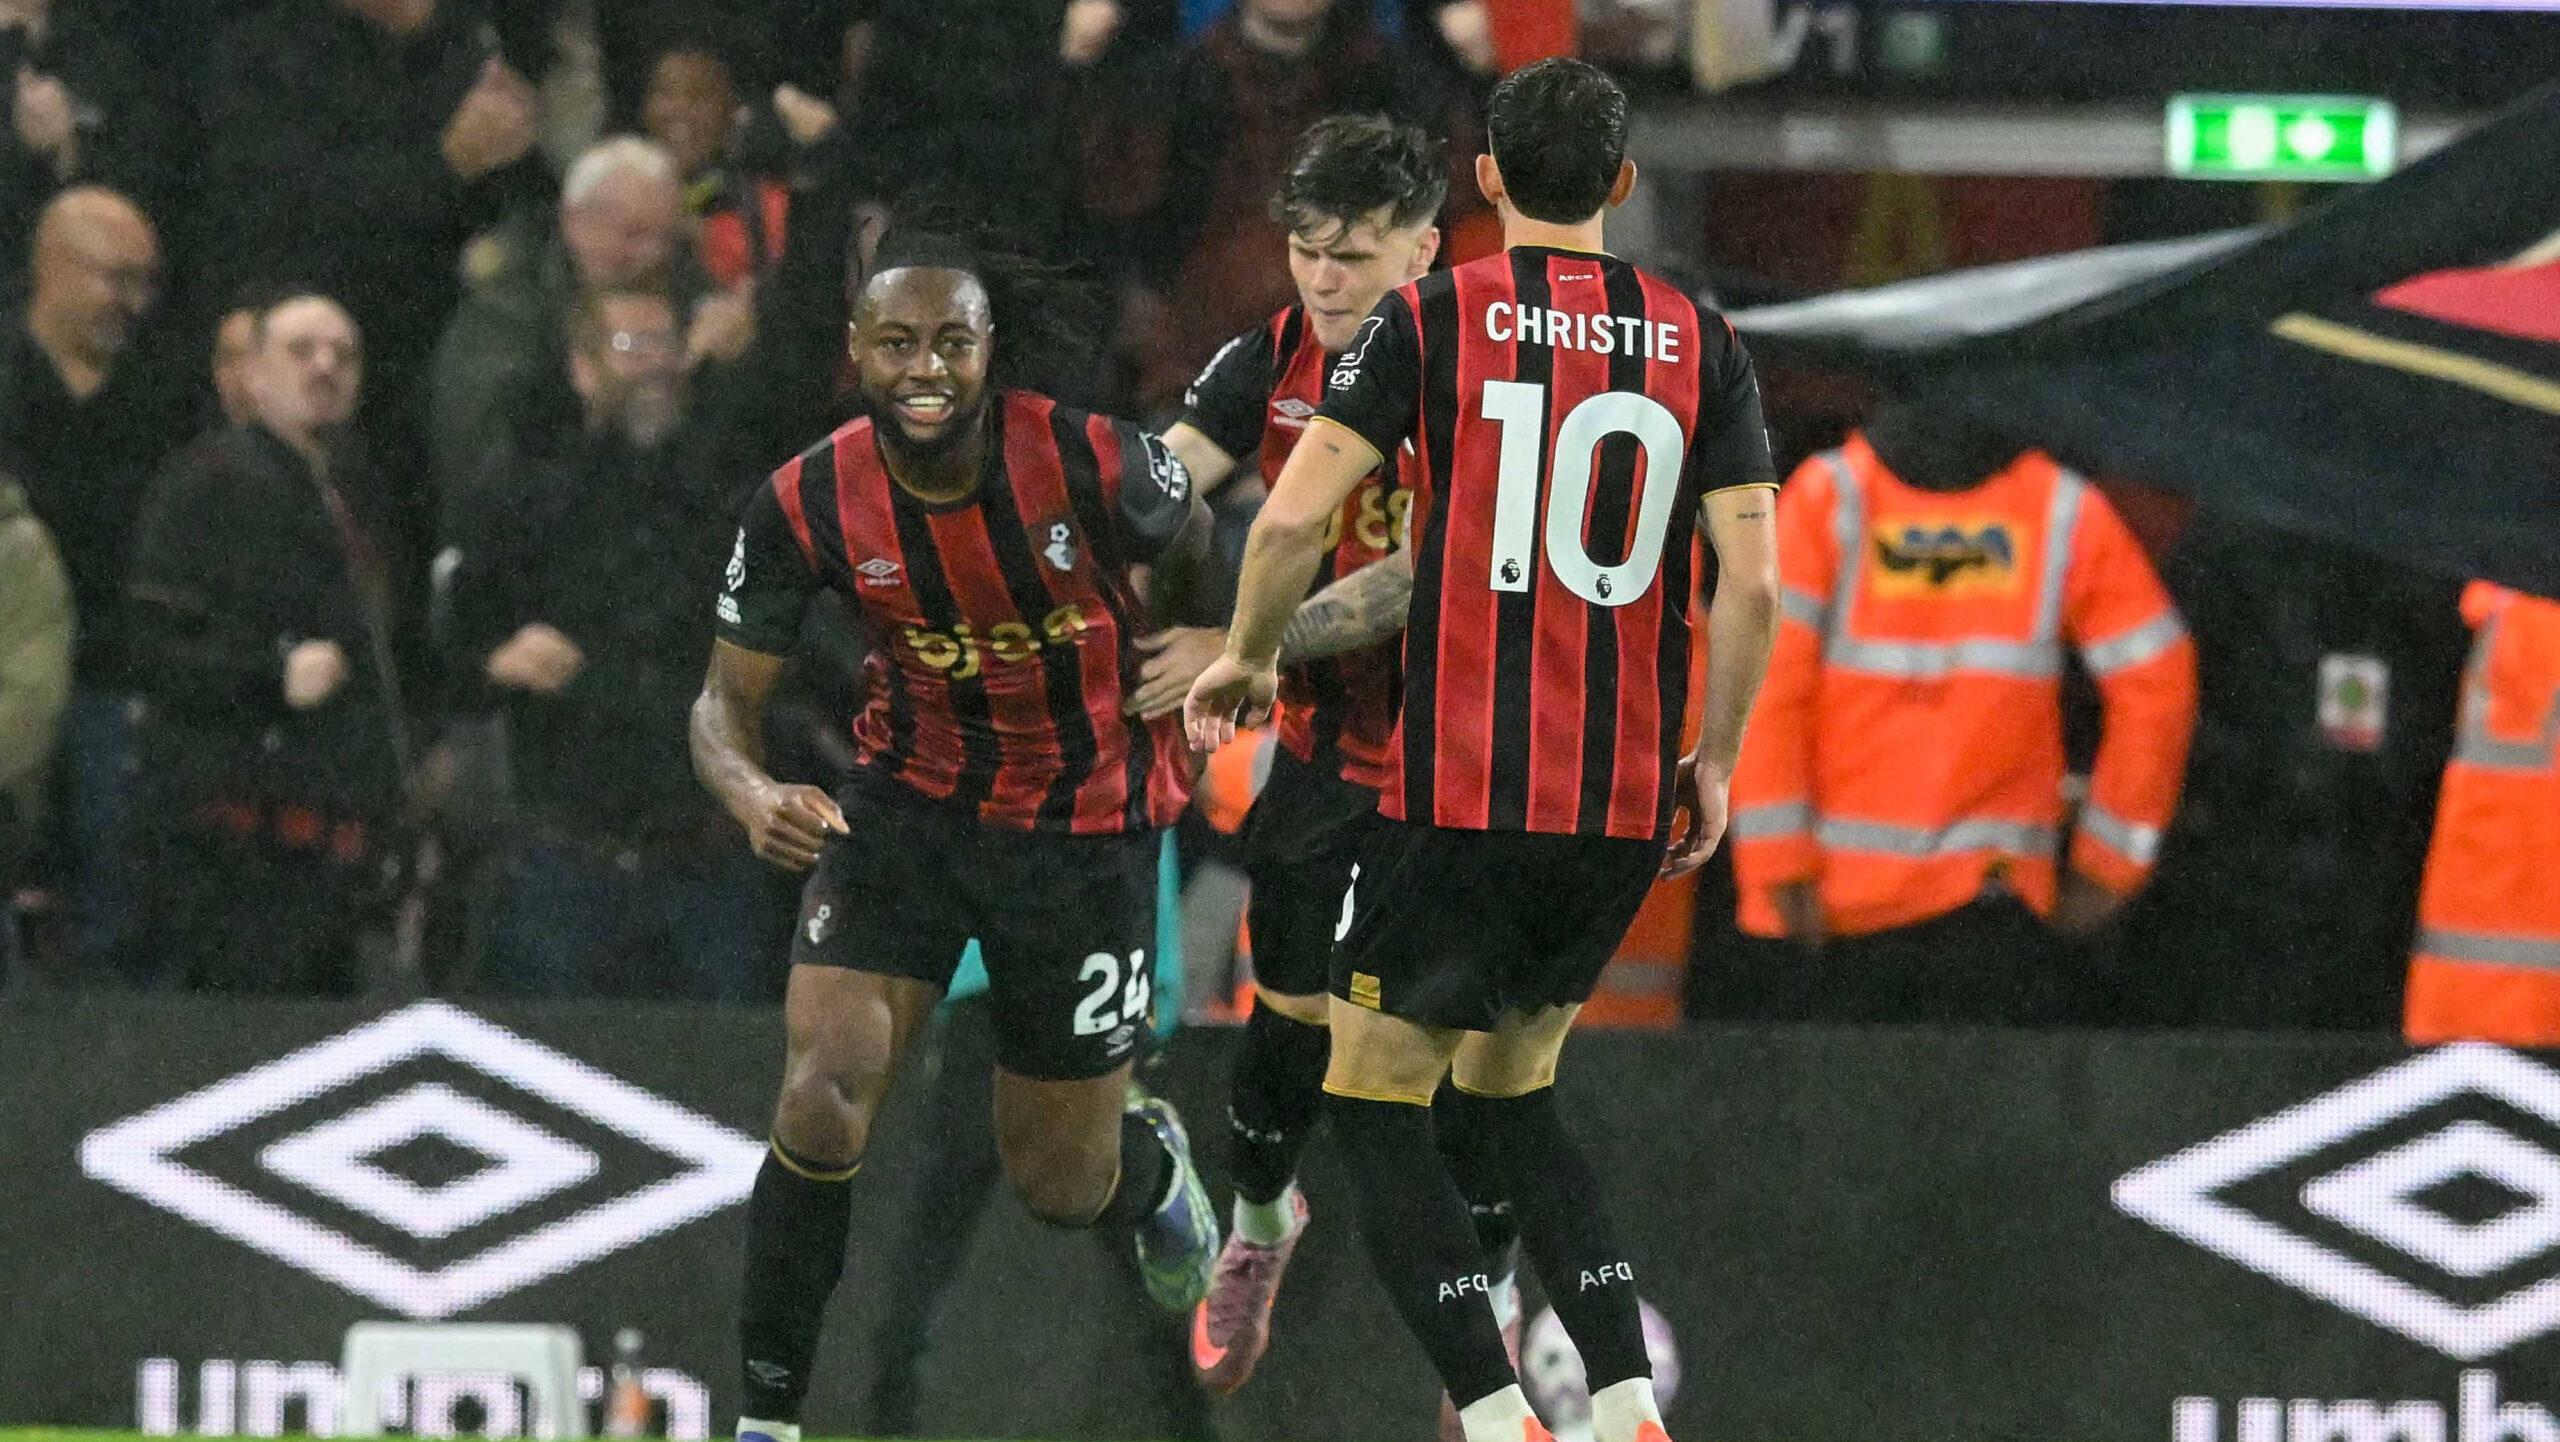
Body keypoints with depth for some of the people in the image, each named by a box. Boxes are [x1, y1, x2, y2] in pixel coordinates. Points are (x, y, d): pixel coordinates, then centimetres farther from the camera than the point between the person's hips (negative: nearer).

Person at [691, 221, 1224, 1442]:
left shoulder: (1091, 465, -23)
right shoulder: (807, 505, -17)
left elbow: (1196, 557, 1)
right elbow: (726, 699, -10)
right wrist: (752, 796, -29)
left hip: (1083, 825, -1)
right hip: (907, 800, 1)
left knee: (1060, 1184, 8)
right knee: (823, 1099, -19)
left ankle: (1149, 1166, 47)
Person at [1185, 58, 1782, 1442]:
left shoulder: (1432, 316, -3)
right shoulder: (1699, 342, 5)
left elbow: (1294, 513, -10)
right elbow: (1752, 582, -1)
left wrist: (1245, 656, 8)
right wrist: (1712, 762, 12)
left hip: (1458, 794, -4)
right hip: (1628, 807, 4)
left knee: (1375, 1111, 6)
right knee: (1508, 1096, 22)